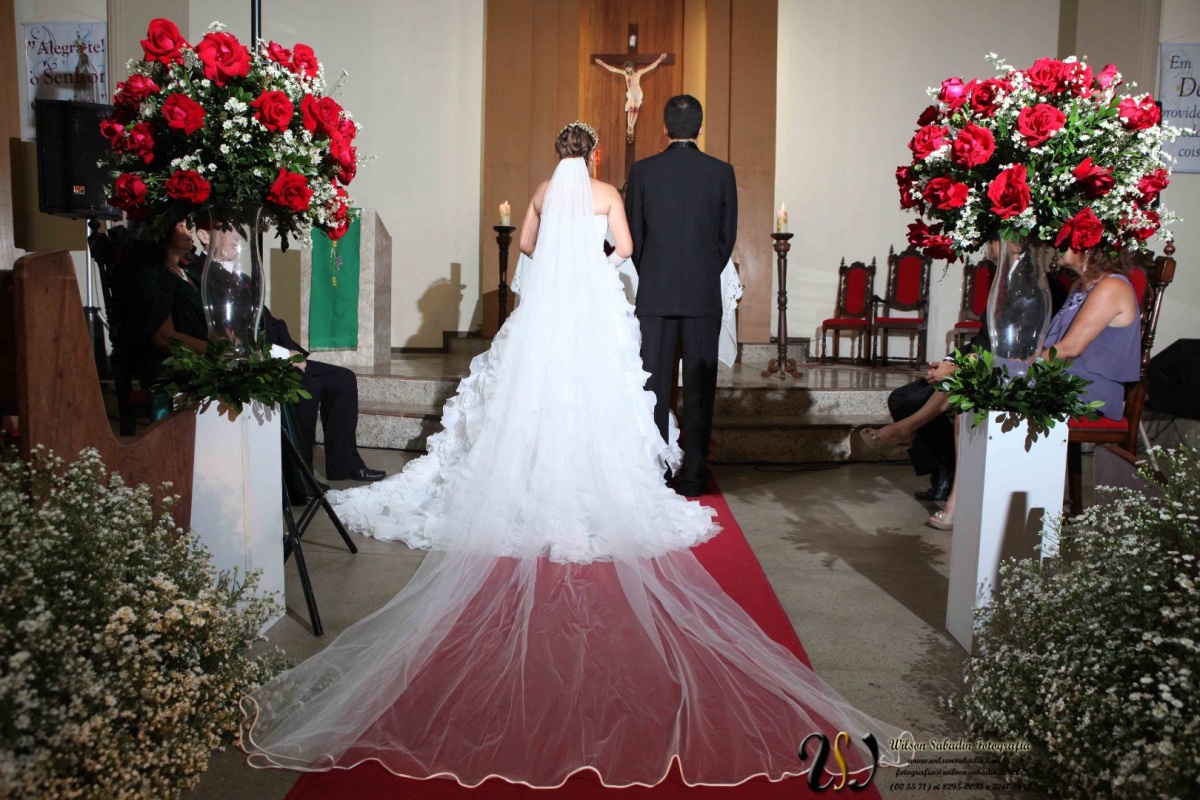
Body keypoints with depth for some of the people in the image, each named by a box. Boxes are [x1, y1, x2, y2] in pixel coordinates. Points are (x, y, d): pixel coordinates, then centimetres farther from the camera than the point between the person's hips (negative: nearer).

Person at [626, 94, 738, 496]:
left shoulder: (642, 171, -1)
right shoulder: (722, 172, -1)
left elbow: (633, 234, 3)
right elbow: (728, 234, 4)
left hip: (655, 293, 0)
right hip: (704, 295, 0)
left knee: (654, 384, 7)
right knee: (699, 387, 5)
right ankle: (693, 475, 8)